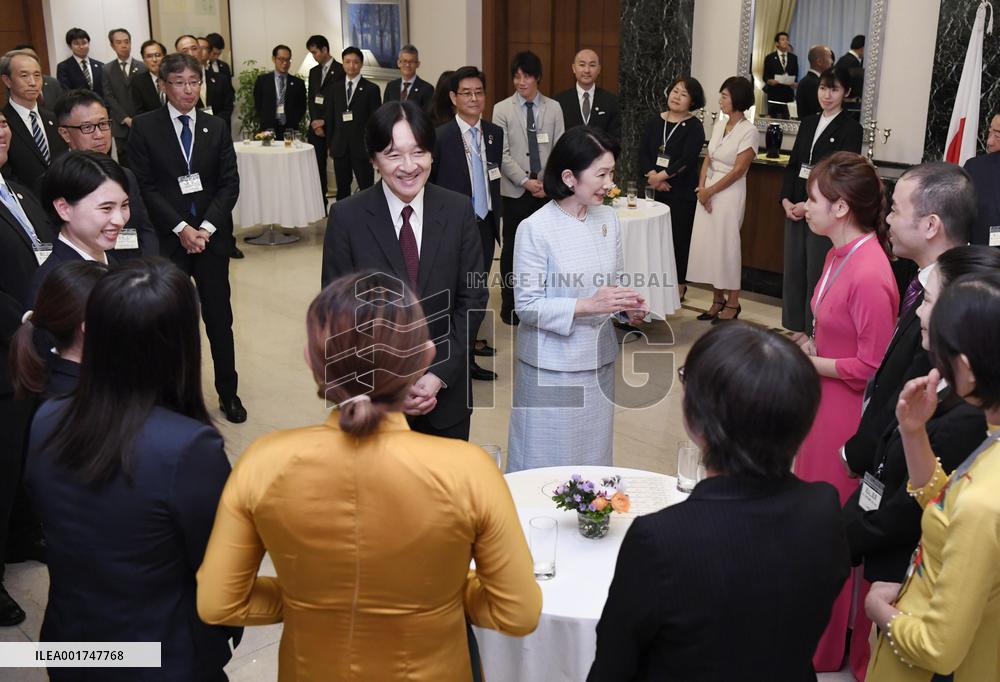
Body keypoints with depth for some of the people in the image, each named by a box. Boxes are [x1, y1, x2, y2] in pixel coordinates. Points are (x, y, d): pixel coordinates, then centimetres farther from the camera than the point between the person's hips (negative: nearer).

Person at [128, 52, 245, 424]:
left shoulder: (215, 127, 7)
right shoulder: (144, 127, -1)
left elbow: (230, 183, 3)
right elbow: (145, 186, -5)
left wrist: (207, 227, -9)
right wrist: (181, 228, -13)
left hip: (212, 236, 2)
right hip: (167, 238, -2)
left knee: (219, 317, 6)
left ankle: (228, 392, 19)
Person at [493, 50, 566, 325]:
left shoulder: (553, 108, 6)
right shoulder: (502, 109, 0)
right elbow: (502, 154, -5)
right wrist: (526, 181, -13)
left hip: (547, 189, 2)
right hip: (515, 190, -2)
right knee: (512, 248, 4)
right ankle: (510, 305, 14)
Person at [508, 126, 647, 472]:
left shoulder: (608, 218, 2)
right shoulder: (535, 228, -16)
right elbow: (526, 306, -16)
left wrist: (629, 306, -7)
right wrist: (588, 306, -24)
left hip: (598, 361, 6)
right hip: (551, 366, -6)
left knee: (594, 457, 17)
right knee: (547, 460, 7)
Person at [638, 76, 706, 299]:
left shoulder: (694, 127, -5)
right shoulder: (655, 122, 9)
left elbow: (686, 160, -16)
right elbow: (643, 152, 2)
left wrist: (662, 176, -17)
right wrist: (652, 175, -13)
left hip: (683, 192, -4)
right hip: (656, 189, 4)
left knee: (679, 237, 3)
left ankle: (679, 285, 14)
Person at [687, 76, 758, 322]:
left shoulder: (748, 131, -12)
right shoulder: (719, 126, 9)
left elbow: (738, 170, -14)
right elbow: (708, 159, 10)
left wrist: (710, 191, -11)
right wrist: (701, 187, -5)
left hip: (729, 193, -7)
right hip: (708, 191, 7)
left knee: (726, 245, -1)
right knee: (708, 244, 8)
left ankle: (732, 303, 13)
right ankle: (717, 300, 20)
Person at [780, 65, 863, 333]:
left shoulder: (851, 128, -6)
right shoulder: (808, 123, 14)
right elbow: (793, 165, 12)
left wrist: (809, 206, -15)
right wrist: (786, 200, -3)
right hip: (795, 210, 6)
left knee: (816, 276, -2)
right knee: (792, 271, 10)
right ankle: (793, 329, 21)